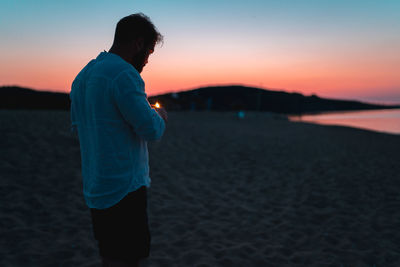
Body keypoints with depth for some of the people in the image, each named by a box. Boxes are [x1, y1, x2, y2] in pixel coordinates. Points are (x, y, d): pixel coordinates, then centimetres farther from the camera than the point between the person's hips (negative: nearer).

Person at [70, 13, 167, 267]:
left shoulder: (83, 75, 12)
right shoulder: (124, 74, -17)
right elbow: (152, 130, -19)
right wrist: (160, 117, 3)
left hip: (95, 188, 9)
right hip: (124, 188, -9)